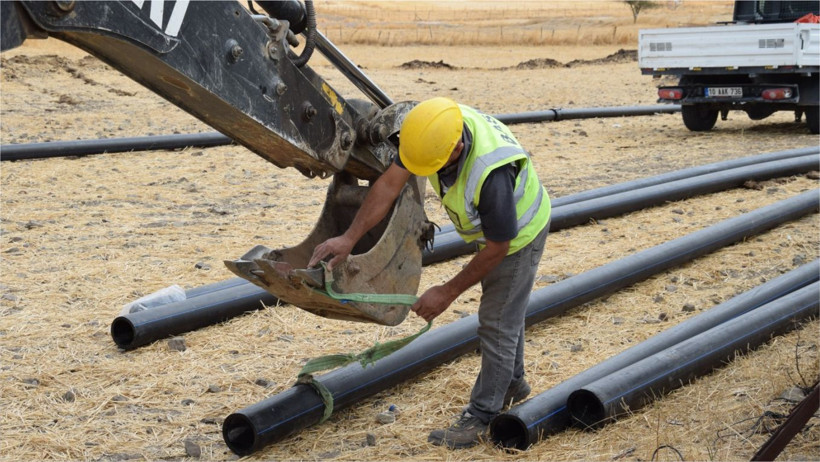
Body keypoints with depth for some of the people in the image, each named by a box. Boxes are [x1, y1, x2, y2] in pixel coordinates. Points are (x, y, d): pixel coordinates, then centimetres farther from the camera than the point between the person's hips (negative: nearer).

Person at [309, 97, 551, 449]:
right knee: (505, 310, 25)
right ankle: (513, 383, 45)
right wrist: (349, 238, -29)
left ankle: (481, 416, 11)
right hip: (490, 224, 8)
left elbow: (497, 247, -31)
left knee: (497, 324, -2)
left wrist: (448, 293, -22)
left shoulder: (491, 173, -45)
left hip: (519, 233, -8)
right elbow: (389, 184, -22)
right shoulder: (432, 128, -27)